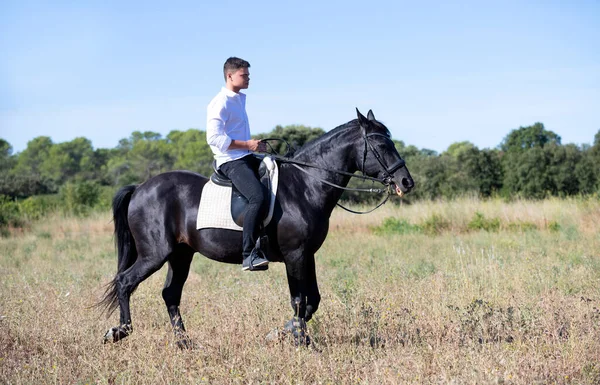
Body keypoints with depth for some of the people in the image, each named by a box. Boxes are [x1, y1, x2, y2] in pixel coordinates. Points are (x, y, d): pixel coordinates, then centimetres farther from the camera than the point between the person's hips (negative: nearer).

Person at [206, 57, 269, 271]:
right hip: (231, 162, -10)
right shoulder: (220, 103, -10)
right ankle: (249, 255, -30)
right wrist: (248, 144, -19)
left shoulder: (239, 99, 20)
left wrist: (255, 145, 15)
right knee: (258, 197, -28)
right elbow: (214, 138, -20)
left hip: (246, 158, 10)